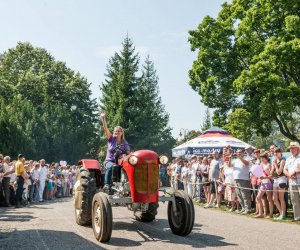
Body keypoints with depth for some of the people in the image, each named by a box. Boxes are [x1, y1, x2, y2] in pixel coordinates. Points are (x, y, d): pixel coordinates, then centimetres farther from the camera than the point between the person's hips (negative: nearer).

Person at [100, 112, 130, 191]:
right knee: (111, 166, -36)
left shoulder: (125, 143, 10)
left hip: (120, 162, 2)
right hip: (109, 161, -2)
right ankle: (106, 184, -38)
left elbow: (128, 153, 2)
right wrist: (103, 118, -19)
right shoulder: (111, 139, 5)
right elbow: (106, 129, -8)